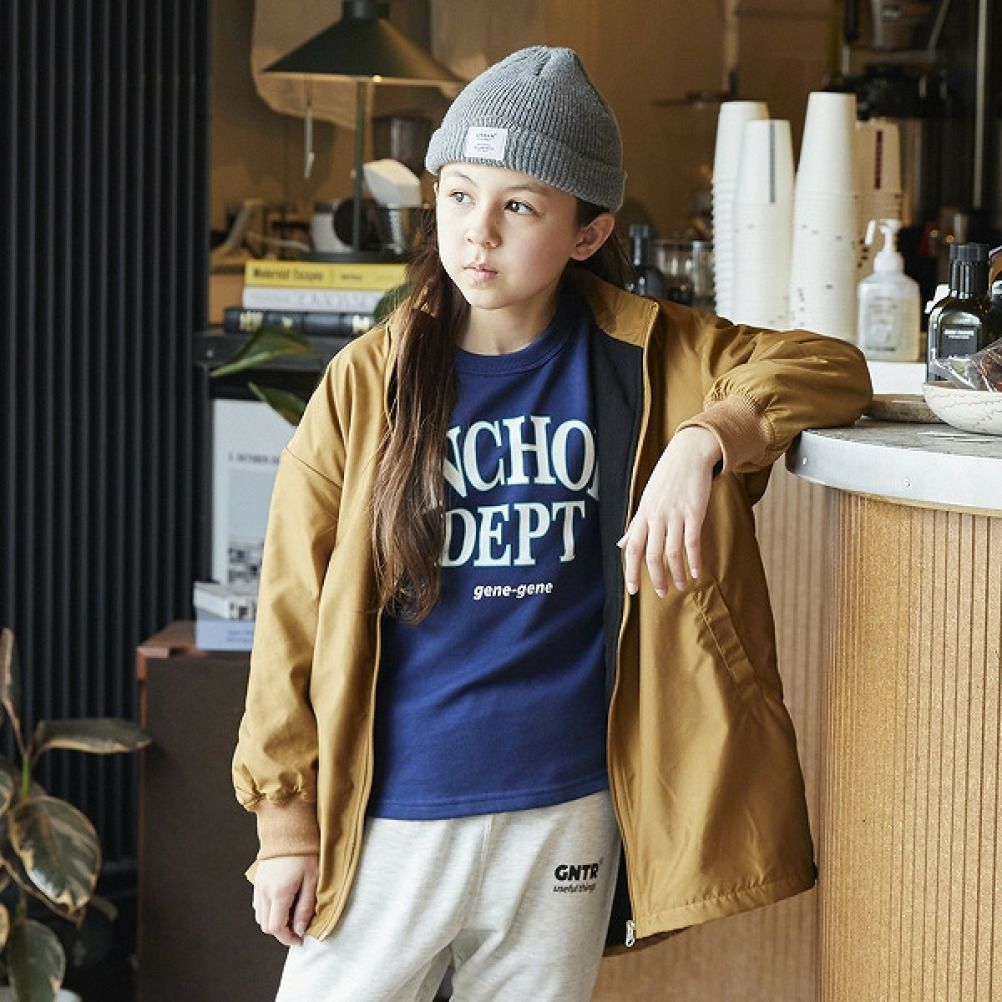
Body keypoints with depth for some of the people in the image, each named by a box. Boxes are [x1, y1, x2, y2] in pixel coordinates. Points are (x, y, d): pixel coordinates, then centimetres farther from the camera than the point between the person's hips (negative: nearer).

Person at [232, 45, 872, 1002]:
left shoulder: (643, 359, 1)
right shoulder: (369, 382, -2)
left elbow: (832, 368, -2)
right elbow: (295, 610, -1)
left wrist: (702, 442, -21)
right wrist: (286, 817, -2)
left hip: (566, 818, 1)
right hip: (388, 820, -1)